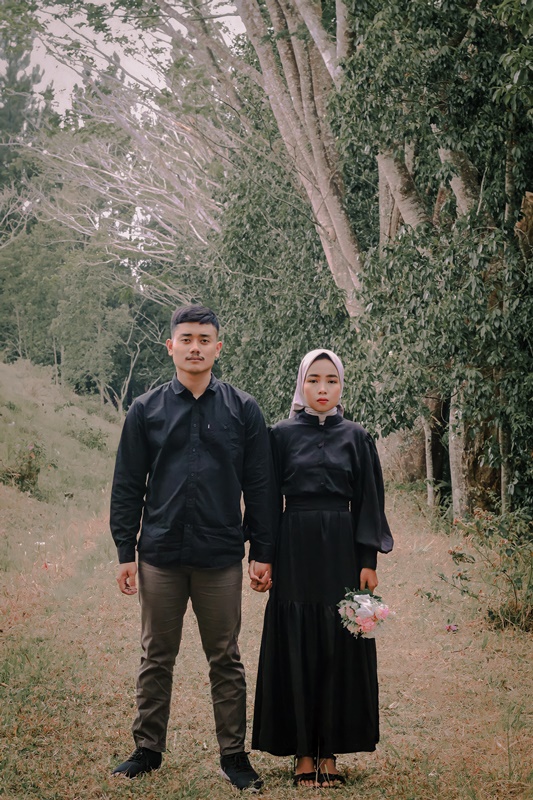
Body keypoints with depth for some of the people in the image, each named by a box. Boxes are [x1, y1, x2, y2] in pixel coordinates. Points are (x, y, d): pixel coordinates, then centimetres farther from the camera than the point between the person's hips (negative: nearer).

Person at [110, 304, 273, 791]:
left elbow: (259, 488, 4)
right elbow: (127, 487, 6)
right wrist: (126, 553, 1)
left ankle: (233, 755, 16)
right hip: (160, 555, 1)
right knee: (156, 659, 9)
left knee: (226, 661, 7)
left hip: (221, 558, -1)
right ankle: (148, 750, 21)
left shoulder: (243, 410, 4)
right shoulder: (147, 410, 5)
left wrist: (263, 554, 0)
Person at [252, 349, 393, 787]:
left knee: (339, 648, 2)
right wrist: (266, 557, -2)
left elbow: (369, 501, 4)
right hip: (296, 552, 0)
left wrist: (369, 561, -3)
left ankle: (331, 751, 10)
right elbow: (270, 499, 4)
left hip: (341, 550, 1)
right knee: (297, 648, 1)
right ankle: (303, 752, 9)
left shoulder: (356, 438, 5)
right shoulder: (283, 435, 4)